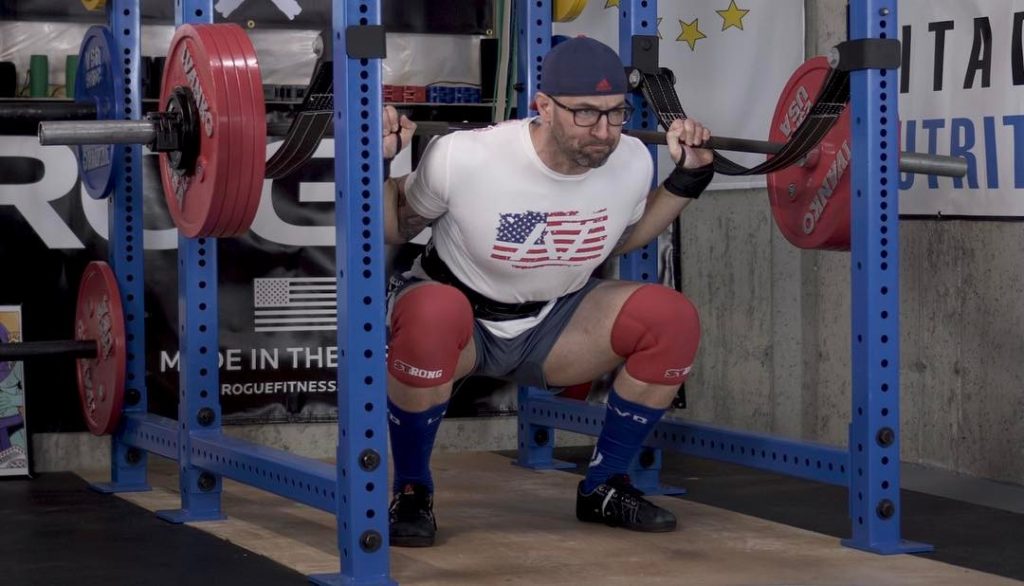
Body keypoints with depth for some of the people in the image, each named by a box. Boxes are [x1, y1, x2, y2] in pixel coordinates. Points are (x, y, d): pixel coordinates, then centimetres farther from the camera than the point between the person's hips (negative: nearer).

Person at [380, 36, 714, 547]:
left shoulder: (632, 162, -14)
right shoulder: (465, 158, -28)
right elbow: (396, 229, -8)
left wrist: (688, 179, 0)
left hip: (551, 322, 5)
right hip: (460, 319, -4)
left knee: (672, 320, -19)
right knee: (432, 316, -41)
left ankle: (603, 488, 1)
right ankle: (410, 493, -17)